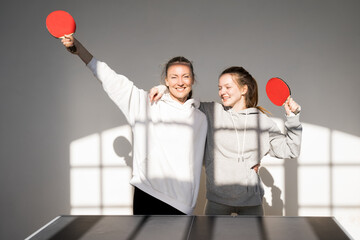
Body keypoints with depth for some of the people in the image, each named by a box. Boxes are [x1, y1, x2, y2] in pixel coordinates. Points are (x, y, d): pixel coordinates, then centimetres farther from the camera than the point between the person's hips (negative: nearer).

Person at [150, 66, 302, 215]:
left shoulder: (262, 120, 4)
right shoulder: (211, 112, 2)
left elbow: (289, 150, 7)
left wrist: (292, 117, 0)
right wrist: (164, 89, -1)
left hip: (251, 199, 1)